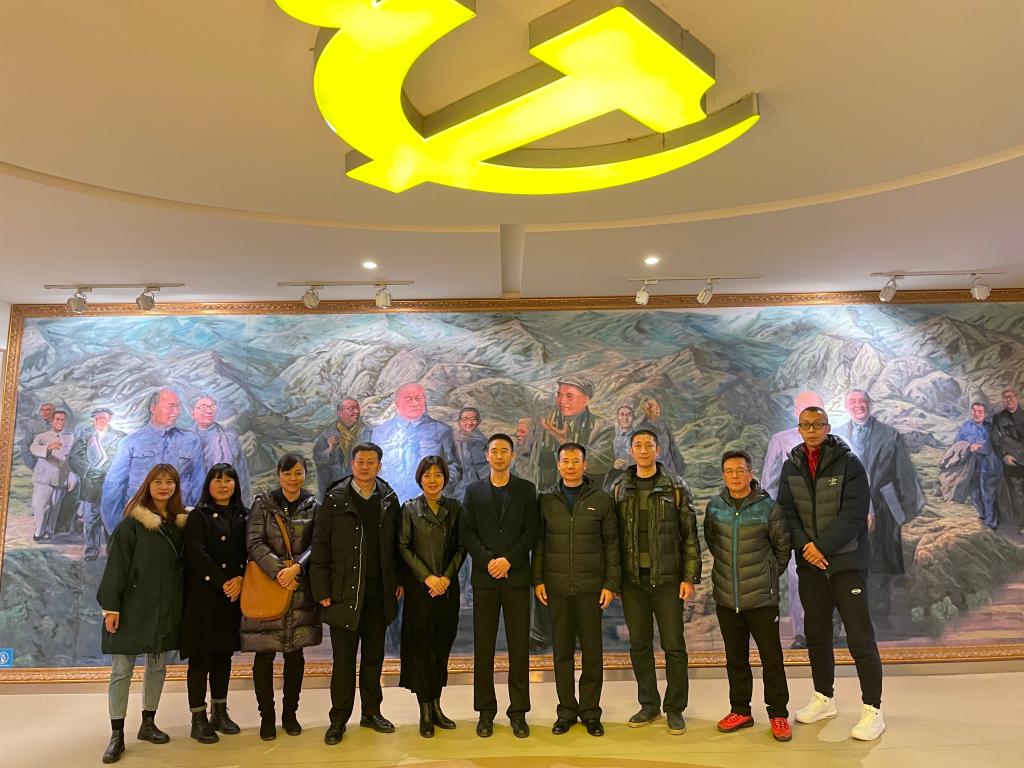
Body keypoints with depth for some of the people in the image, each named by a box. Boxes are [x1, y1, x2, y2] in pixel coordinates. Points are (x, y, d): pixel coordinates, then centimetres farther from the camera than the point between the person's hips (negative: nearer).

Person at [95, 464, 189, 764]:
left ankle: (148, 723, 27)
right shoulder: (132, 522, -7)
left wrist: (181, 604, 7)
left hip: (166, 607, 4)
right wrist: (111, 606, -13)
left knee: (158, 666, 13)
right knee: (121, 670, 1)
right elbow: (116, 565, -9)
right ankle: (116, 735, 10)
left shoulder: (181, 522, 5)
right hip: (132, 606, -4)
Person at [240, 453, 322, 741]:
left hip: (300, 591, 1)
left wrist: (295, 567, -19)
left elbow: (316, 545, -2)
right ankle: (266, 716, 18)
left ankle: (290, 713, 23)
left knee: (295, 653, 8)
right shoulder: (262, 504, 1)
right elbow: (254, 543, -7)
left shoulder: (313, 507, 5)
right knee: (264, 655, 3)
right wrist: (278, 571, -19)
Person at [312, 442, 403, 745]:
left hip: (379, 592, 3)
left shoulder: (389, 500, 6)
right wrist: (322, 590, -8)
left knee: (374, 655, 13)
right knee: (344, 658, 5)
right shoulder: (335, 499, -3)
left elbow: (396, 545, 9)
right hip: (345, 592, -3)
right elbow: (320, 546, -4)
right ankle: (338, 720, 17)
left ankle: (371, 712, 27)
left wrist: (399, 581, 3)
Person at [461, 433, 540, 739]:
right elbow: (467, 532, 1)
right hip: (484, 576, 1)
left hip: (516, 576, -1)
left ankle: (518, 711, 12)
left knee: (519, 646, 2)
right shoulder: (474, 491, 9)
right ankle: (485, 711, 15)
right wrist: (488, 561, -11)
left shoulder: (526, 489, 7)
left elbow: (532, 530, -1)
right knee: (483, 647, 4)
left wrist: (509, 560, -12)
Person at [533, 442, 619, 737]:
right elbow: (538, 542, 7)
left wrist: (611, 583, -3)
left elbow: (612, 544, 2)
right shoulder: (546, 500, 4)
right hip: (556, 588, 1)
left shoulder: (601, 500, 1)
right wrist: (537, 579, 0)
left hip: (591, 587, -1)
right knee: (562, 651, 8)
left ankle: (590, 711, 19)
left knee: (592, 651, 5)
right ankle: (567, 710, 20)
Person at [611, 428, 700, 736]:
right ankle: (649, 705, 24)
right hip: (632, 580, 2)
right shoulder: (619, 490, 6)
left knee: (674, 646, 3)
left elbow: (690, 535, 0)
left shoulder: (676, 488, 0)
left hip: (667, 578, -2)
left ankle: (675, 708, 17)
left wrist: (689, 577, -6)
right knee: (639, 646, 10)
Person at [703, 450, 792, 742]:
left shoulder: (768, 507, -10)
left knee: (772, 658, 6)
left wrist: (770, 576, 10)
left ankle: (778, 714, 21)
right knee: (735, 658, 14)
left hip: (762, 598, -3)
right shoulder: (714, 507, -1)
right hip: (726, 598, 3)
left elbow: (783, 547, 3)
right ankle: (740, 710, 27)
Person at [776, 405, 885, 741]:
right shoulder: (791, 466, 6)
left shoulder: (848, 463, -8)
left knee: (860, 637, -3)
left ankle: (873, 710, 9)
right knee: (816, 634, 14)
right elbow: (786, 511, 2)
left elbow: (854, 515, -15)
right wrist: (804, 545, -14)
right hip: (810, 563, 5)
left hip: (847, 561, -4)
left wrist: (821, 546, -19)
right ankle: (824, 699, 29)